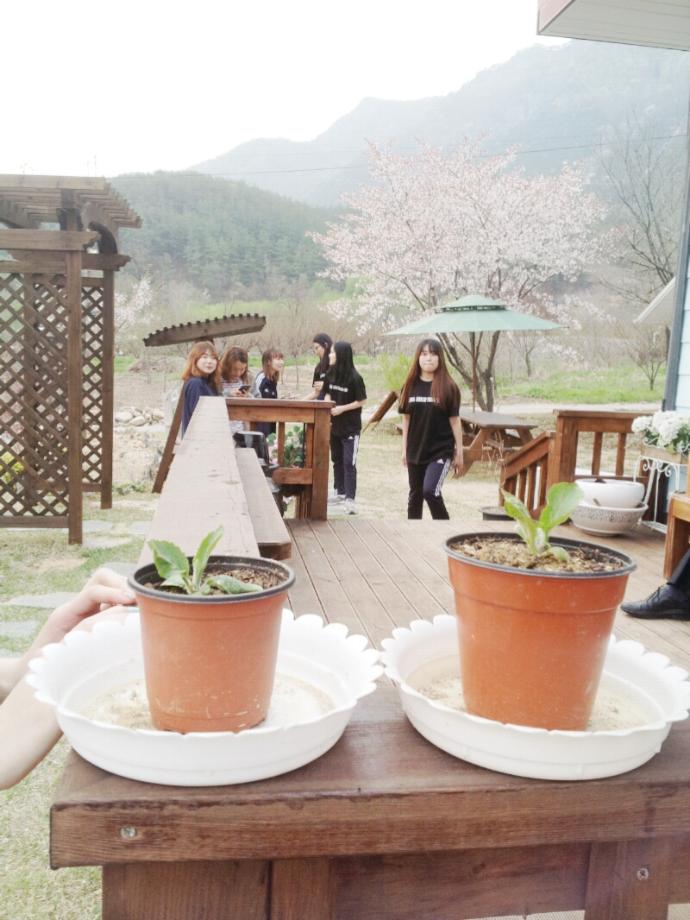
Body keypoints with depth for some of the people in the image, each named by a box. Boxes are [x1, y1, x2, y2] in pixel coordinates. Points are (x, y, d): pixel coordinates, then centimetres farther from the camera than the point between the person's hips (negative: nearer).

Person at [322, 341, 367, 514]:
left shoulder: (354, 378, -16)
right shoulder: (331, 374, 0)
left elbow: (362, 401, -11)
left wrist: (342, 408, -18)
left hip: (351, 427, -6)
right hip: (334, 425, 6)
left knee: (349, 463, -7)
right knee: (337, 460, 16)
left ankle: (350, 499, -7)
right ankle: (340, 492, 29)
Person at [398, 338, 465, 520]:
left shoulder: (448, 387, -7)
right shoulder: (410, 386, 2)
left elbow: (454, 421, -4)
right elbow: (406, 419, 8)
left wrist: (459, 453, -4)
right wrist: (404, 450, 8)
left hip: (441, 450, -4)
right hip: (415, 451, 4)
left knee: (430, 490, -19)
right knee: (415, 495, 13)